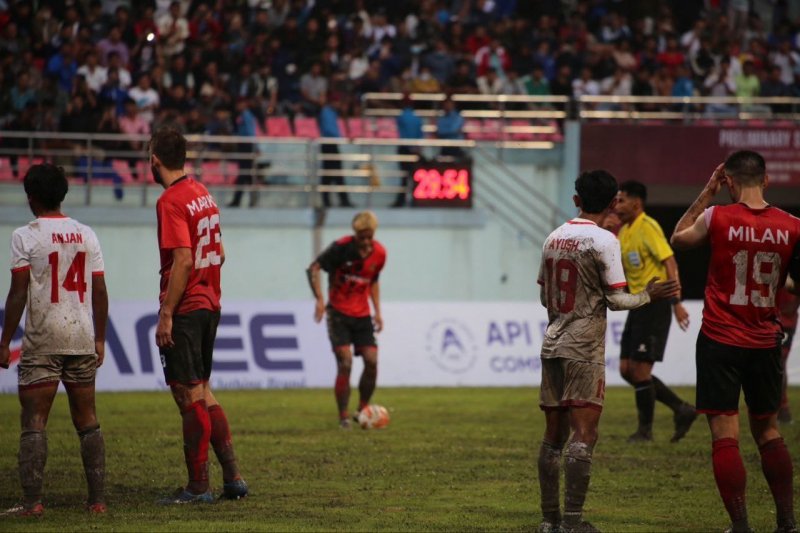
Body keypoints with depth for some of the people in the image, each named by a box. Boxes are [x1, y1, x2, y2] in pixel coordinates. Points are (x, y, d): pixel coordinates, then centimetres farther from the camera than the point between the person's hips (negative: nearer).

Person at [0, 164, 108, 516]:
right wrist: (100, 340, 17)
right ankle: (98, 499, 8)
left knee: (34, 421, -3)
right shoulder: (86, 235, 8)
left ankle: (32, 501, -10)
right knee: (87, 421, 9)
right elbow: (100, 292, 8)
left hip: (42, 341, -4)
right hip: (82, 339, 4)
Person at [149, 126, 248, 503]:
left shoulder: (171, 201, -14)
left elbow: (183, 261, -22)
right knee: (203, 393, 16)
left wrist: (166, 314, -20)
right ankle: (232, 477, 14)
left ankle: (197, 488, -1)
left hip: (183, 311, -9)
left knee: (190, 397, -4)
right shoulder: (203, 194, 12)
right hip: (209, 305, 9)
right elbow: (219, 254, 17)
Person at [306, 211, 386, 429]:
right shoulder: (341, 248, -15)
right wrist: (320, 300, -23)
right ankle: (343, 417, -5)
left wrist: (377, 311, 11)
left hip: (362, 314, 4)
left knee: (372, 361, -6)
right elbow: (313, 268, -12)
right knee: (345, 363, -13)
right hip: (339, 313, -4)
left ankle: (363, 411, 13)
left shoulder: (379, 253, 0)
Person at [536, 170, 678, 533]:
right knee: (584, 432, -7)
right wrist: (648, 296, 6)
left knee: (554, 434, 10)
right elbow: (616, 300, -11)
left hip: (552, 344, 6)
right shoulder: (603, 241, -10)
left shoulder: (554, 238, 10)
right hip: (584, 349, -6)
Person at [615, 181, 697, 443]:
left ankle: (645, 429, 5)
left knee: (640, 368, -7)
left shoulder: (647, 227, -13)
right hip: (638, 303, 10)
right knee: (627, 369, 7)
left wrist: (676, 303, -25)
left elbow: (670, 262, -19)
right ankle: (681, 410, 14)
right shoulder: (624, 232, 15)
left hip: (654, 301, -10)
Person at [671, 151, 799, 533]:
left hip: (720, 340, -4)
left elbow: (677, 240, 10)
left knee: (725, 435, -2)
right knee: (767, 430, 18)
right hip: (766, 342, 4)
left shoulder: (717, 217, -10)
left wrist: (705, 195, 13)